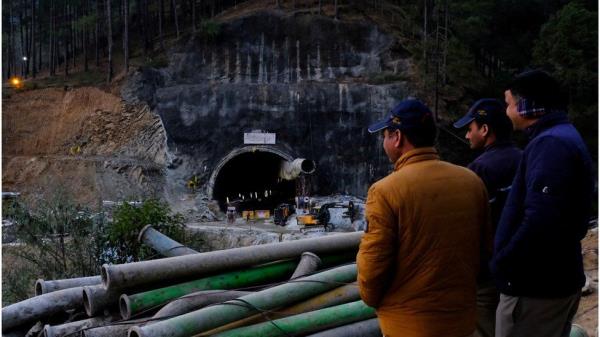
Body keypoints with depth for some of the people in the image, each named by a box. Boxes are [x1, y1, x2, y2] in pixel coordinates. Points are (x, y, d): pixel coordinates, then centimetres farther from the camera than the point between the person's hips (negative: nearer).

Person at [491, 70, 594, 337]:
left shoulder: (551, 143, -19)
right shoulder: (563, 137, 14)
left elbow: (541, 221, -29)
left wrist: (501, 265, -17)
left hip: (536, 285, -10)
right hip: (556, 278, 10)